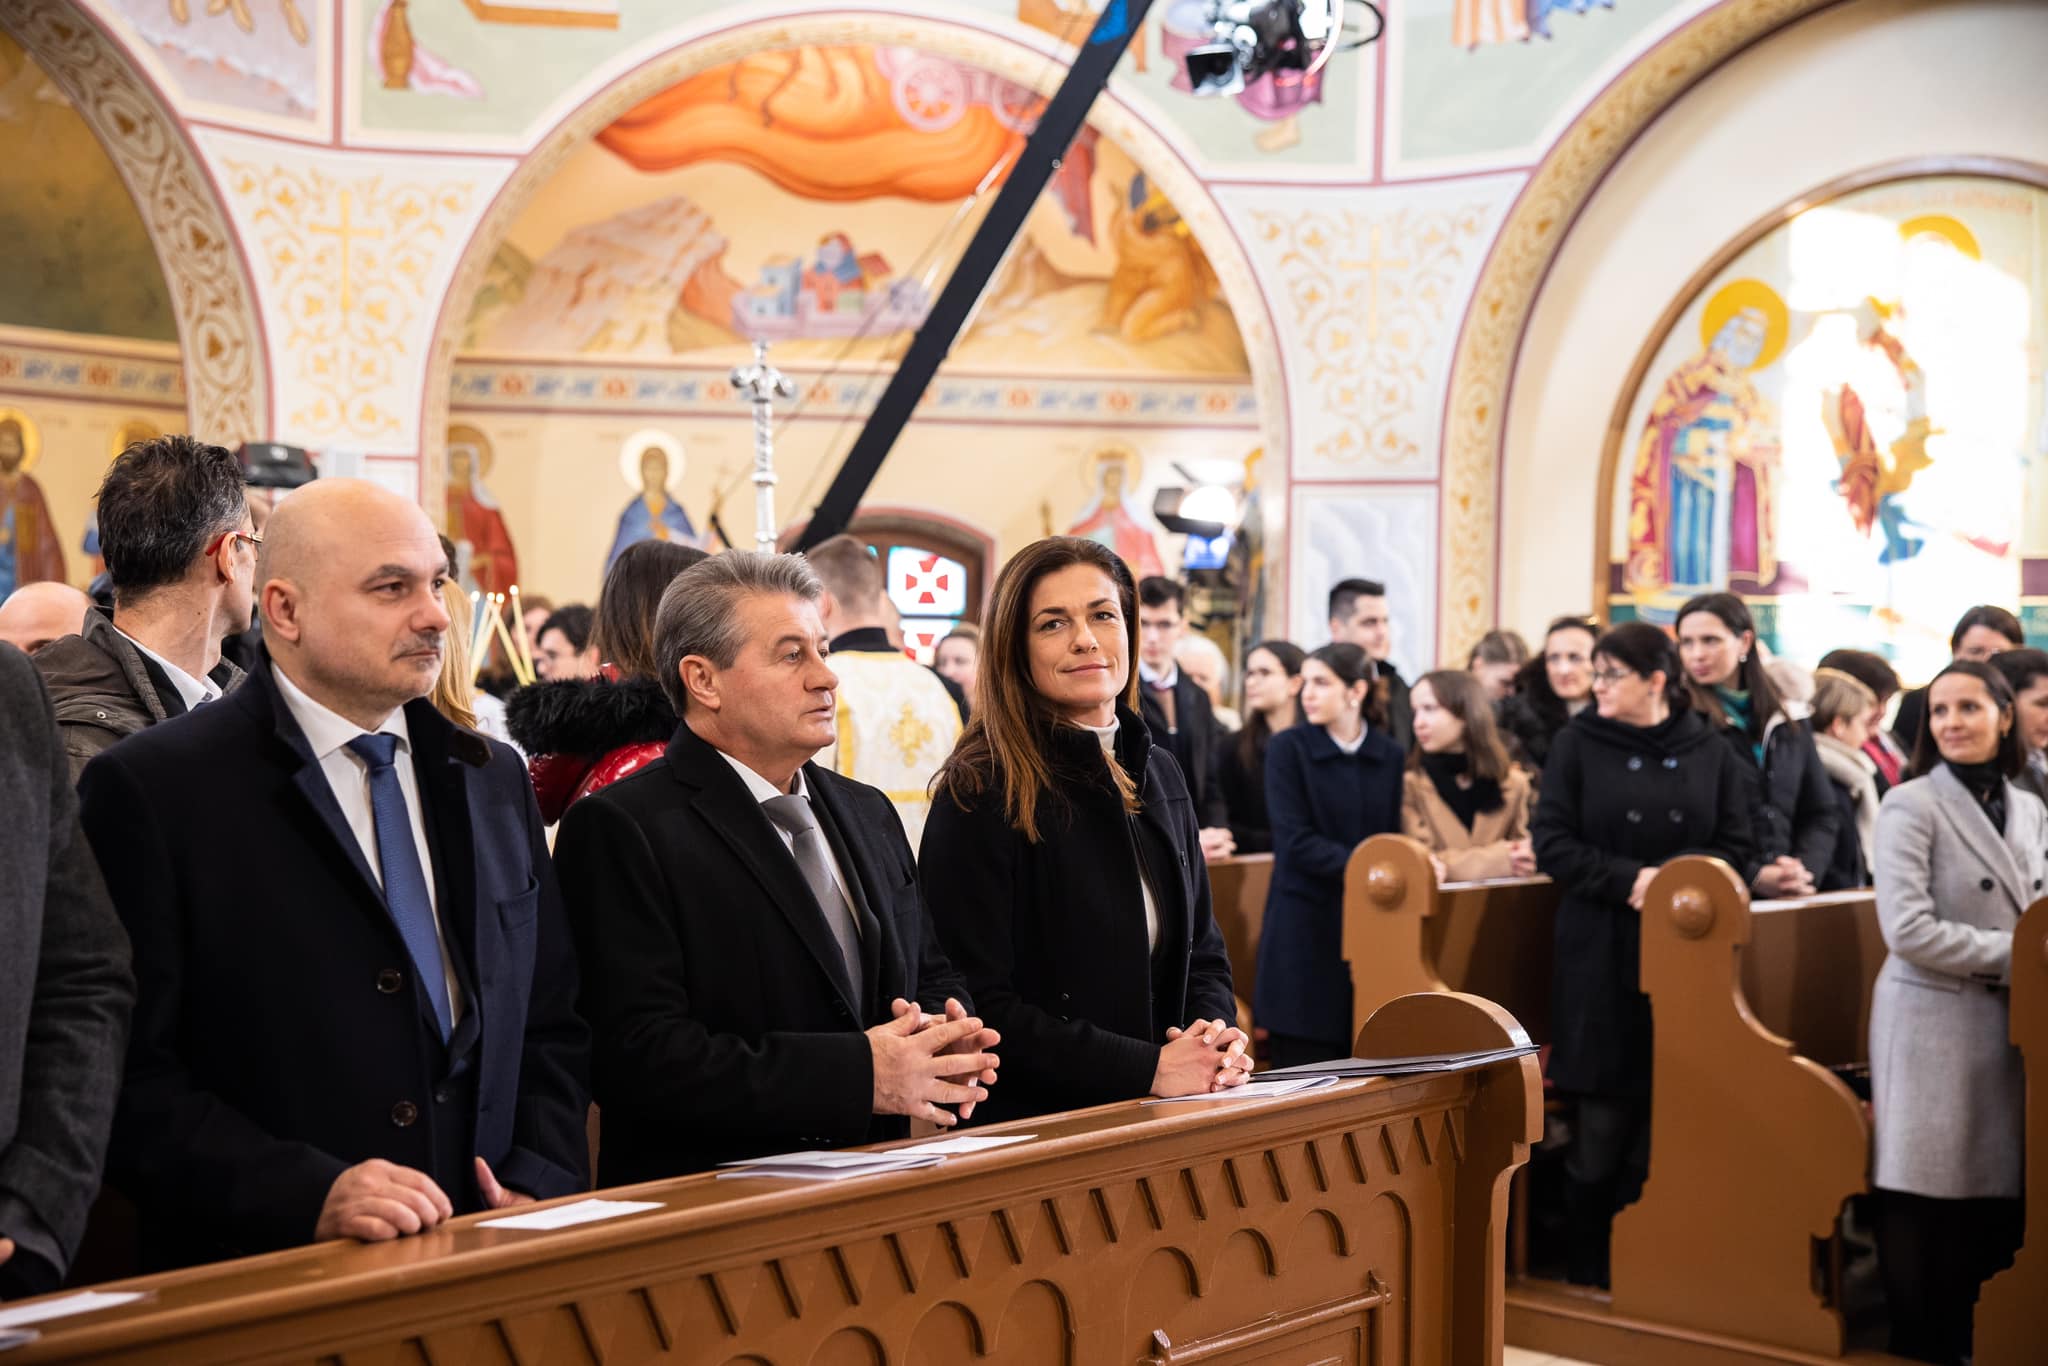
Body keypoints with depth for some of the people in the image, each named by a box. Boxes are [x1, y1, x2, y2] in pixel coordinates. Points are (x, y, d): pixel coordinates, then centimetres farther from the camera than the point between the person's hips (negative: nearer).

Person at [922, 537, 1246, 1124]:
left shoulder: (1158, 774, 13)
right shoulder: (979, 796, -7)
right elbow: (980, 1008, -11)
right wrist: (1147, 1067, -16)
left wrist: (1217, 1034, 0)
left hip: (1159, 1121, 6)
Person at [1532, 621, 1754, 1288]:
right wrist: (1628, 879, -15)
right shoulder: (1578, 743, 3)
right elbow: (1552, 842, -3)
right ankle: (1586, 1271, 13)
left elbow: (1734, 847, 3)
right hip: (1600, 955, -1)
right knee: (1602, 1125, 0)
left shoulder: (1710, 752, 6)